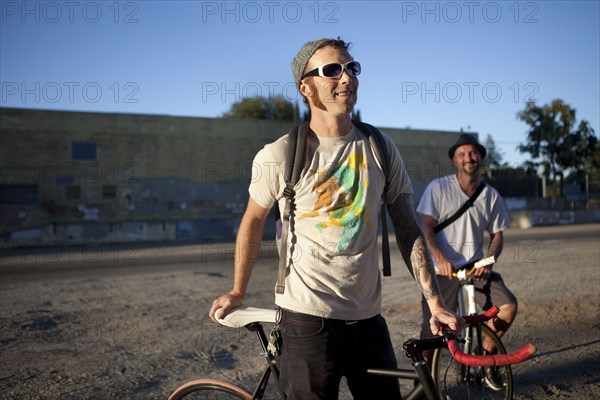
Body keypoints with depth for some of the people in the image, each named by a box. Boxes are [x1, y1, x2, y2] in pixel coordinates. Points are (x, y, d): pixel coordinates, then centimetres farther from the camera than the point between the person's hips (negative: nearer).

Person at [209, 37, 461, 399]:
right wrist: (237, 293, 13)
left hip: (369, 318, 4)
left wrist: (435, 302, -1)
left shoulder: (381, 149, 3)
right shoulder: (279, 156, -8)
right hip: (307, 319, -4)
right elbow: (253, 222, 6)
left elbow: (408, 229, 5)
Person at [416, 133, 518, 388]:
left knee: (508, 305, -15)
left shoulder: (491, 195, 7)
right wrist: (440, 258, -22)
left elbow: (497, 235, 11)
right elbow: (425, 227, -8)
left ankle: (486, 355, 11)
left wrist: (488, 262, -8)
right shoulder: (438, 188, -4)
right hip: (443, 270, -3)